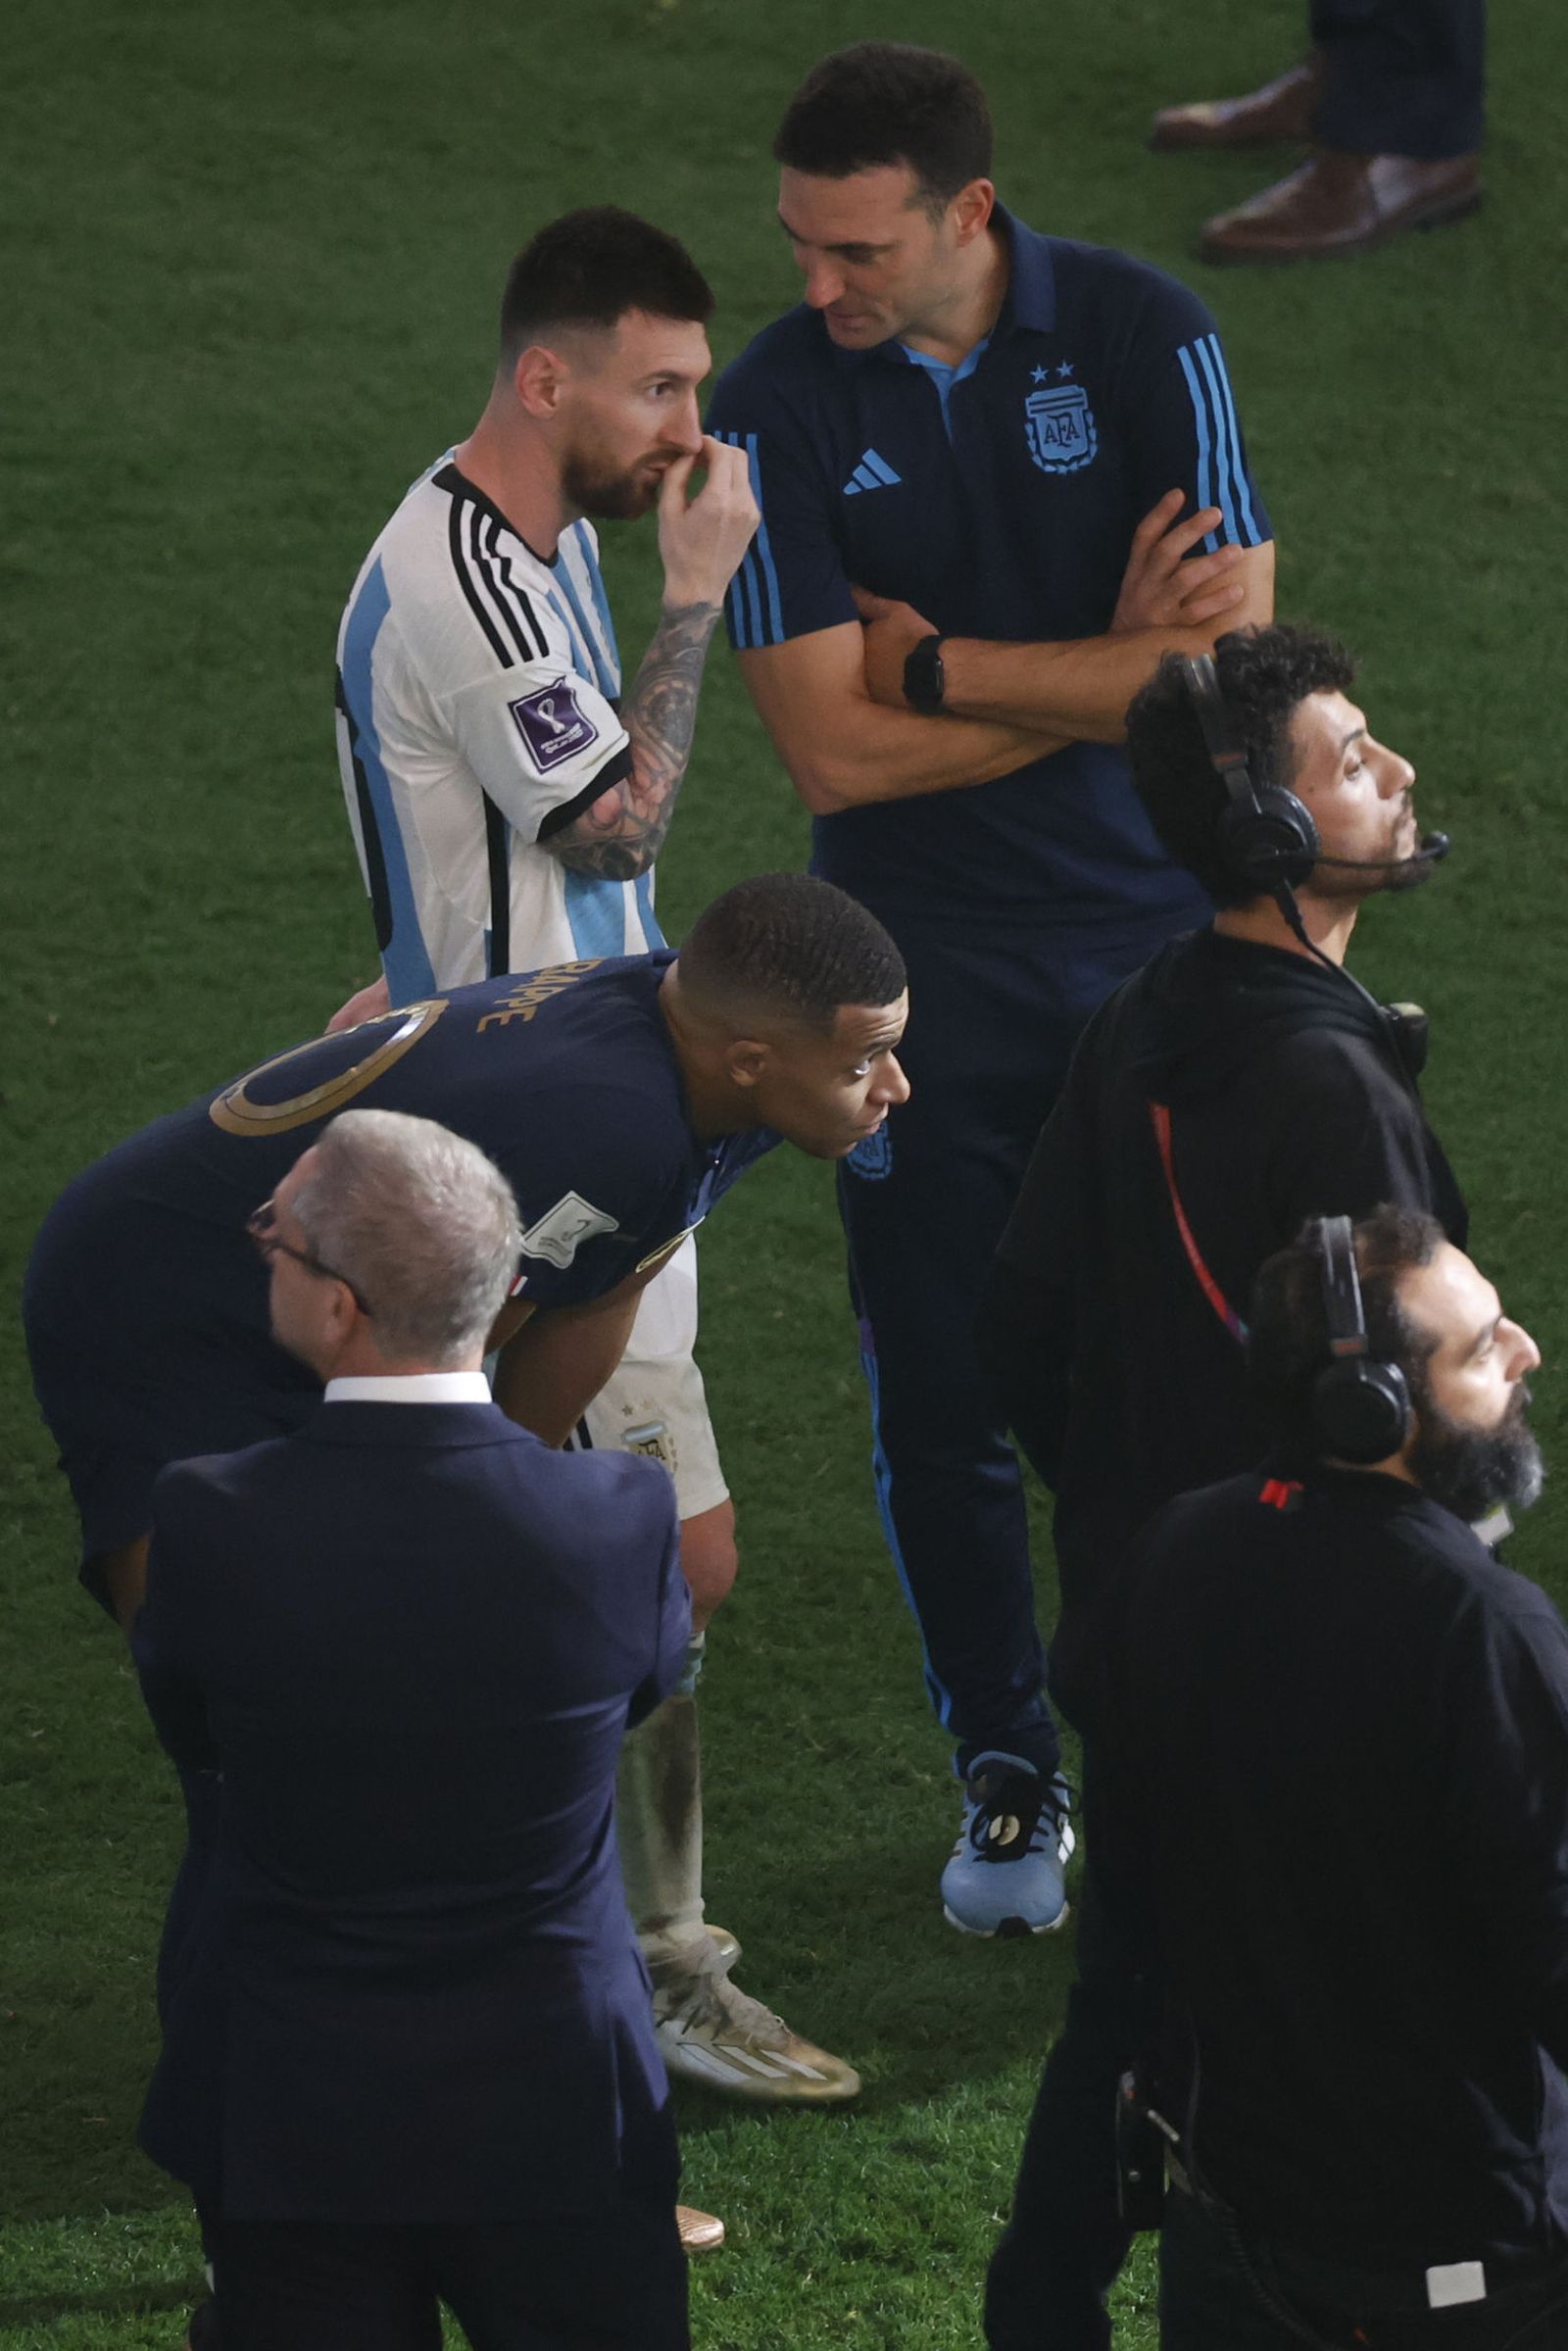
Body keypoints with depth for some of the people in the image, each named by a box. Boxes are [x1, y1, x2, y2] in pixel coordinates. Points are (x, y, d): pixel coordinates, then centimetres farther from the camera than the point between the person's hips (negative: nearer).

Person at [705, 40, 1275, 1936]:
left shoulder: (1142, 337, -9)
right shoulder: (775, 411, -9)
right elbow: (834, 752, -15)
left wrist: (942, 669, -15)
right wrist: (1105, 674, -11)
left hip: (1160, 931, 0)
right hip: (928, 969, 0)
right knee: (944, 1402, 4)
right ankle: (1008, 1778, 22)